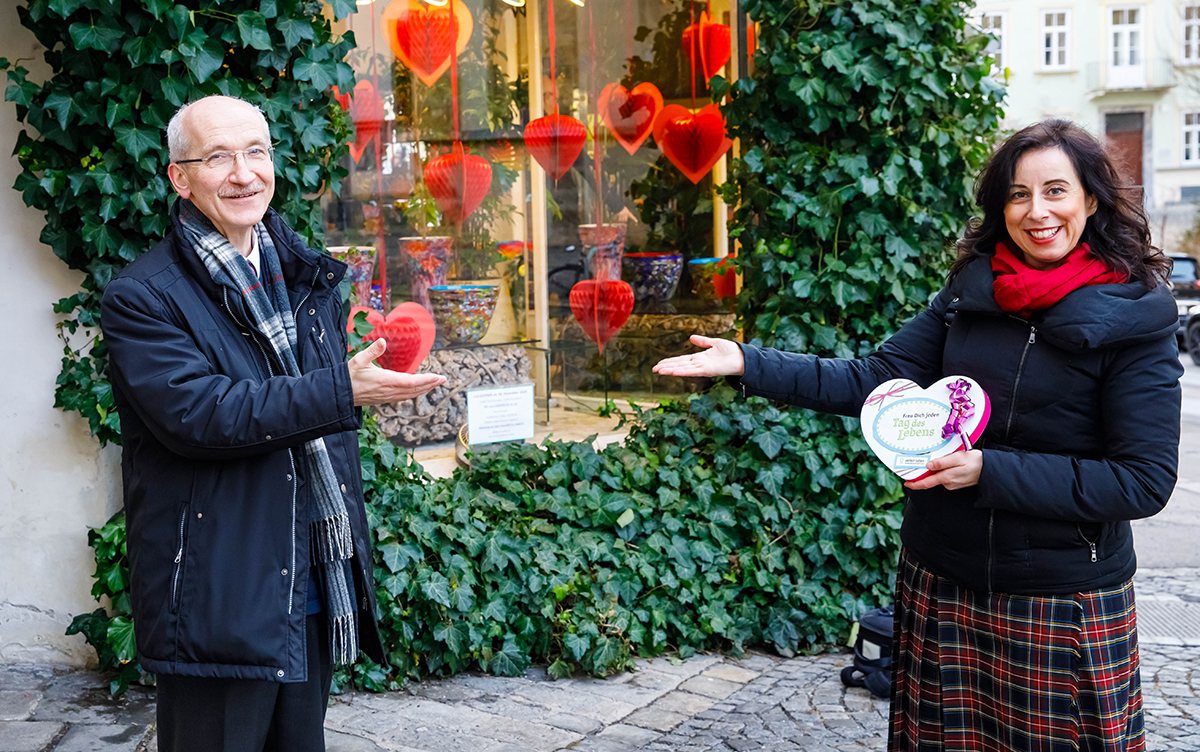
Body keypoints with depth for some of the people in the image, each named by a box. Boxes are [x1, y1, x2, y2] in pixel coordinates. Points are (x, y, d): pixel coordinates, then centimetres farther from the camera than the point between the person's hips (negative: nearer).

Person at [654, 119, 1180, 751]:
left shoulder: (1137, 321, -9)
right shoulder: (970, 295, 3)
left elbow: (1145, 480, -14)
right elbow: (878, 380, -2)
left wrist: (988, 471, -21)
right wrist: (749, 365, -12)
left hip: (1064, 601, -4)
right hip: (942, 584, 4)